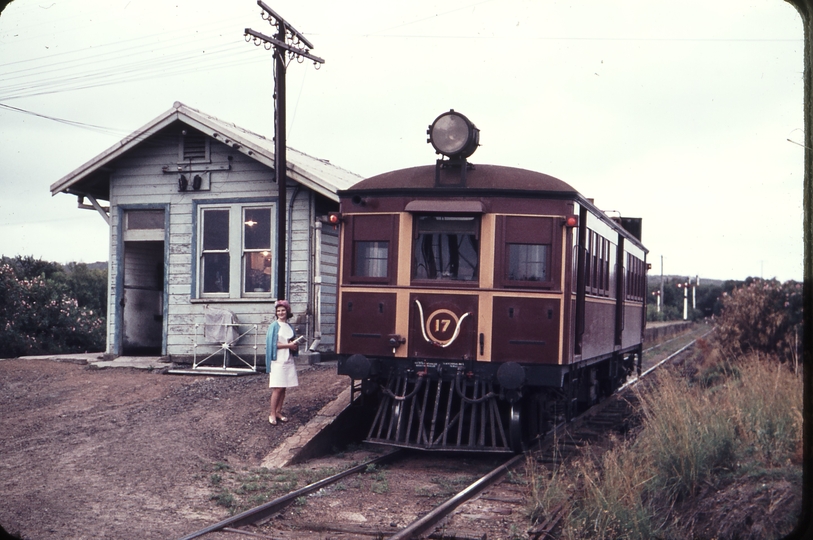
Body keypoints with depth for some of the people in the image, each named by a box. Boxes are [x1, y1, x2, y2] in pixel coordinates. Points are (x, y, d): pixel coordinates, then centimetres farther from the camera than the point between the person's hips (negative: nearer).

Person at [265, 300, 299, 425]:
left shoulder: (289, 327, 13)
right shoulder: (274, 326, -4)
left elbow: (293, 342, 18)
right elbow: (273, 344, -12)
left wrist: (295, 345, -5)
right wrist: (288, 345, -14)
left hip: (288, 361, 6)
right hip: (277, 361, -6)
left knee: (283, 388, 7)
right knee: (277, 388, -8)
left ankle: (278, 412, 14)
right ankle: (272, 414, -2)